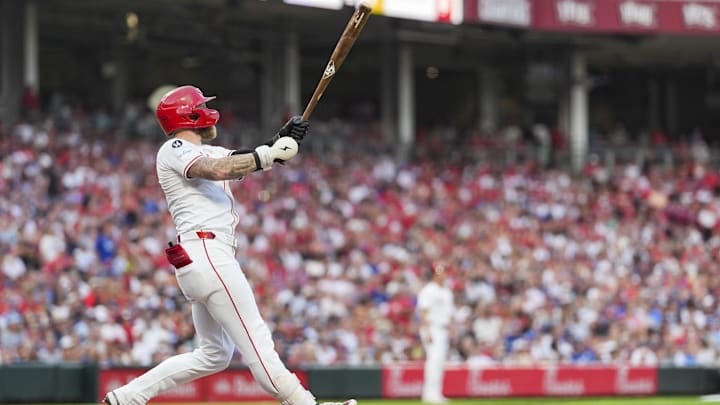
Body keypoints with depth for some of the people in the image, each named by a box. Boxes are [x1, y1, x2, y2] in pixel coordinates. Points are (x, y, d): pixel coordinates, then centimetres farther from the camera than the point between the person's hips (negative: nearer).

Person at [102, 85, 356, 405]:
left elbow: (248, 161, 14)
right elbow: (218, 170, -21)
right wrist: (269, 154, -16)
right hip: (206, 254, -10)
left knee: (214, 354, 11)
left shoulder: (207, 152, 26)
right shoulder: (174, 149, -3)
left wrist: (284, 141, -3)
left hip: (211, 258, 10)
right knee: (255, 340, -12)